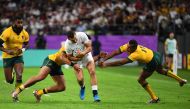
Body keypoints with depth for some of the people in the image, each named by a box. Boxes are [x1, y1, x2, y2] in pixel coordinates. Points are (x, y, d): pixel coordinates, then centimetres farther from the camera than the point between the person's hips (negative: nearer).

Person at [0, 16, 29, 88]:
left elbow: (26, 44, 11)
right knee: (9, 80, 2)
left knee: (19, 76, -19)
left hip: (18, 56, 2)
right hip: (7, 57, -2)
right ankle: (12, 74, 40)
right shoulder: (7, 32, -19)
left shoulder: (25, 34, -6)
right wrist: (7, 51, -33)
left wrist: (22, 49, -11)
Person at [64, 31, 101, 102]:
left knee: (92, 72, -17)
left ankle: (95, 94, -16)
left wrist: (83, 53, -38)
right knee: (80, 79, -13)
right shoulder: (67, 44, -27)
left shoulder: (82, 35, -27)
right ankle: (82, 88, 24)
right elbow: (69, 57, -13)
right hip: (76, 59, -1)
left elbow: (89, 47, -19)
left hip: (86, 55, 1)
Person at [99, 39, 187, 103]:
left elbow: (121, 62, -45)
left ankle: (154, 98, 11)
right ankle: (181, 80, 50)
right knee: (160, 71, 34)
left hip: (152, 63, -9)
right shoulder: (127, 46, -19)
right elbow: (115, 52, -22)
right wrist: (104, 59, -32)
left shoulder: (136, 54, -40)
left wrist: (106, 64, -47)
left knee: (141, 80, -1)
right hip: (155, 55, 9)